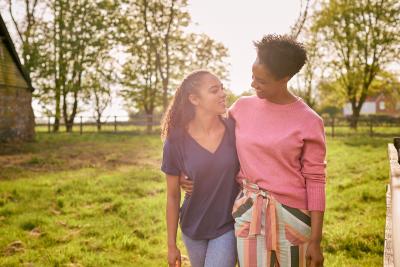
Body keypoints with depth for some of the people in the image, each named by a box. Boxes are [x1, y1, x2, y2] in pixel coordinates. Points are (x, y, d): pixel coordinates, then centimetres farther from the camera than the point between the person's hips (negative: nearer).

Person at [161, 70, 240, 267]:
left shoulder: (235, 130, -12)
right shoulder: (176, 141, -13)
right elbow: (172, 196, -4)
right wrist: (171, 245, 1)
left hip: (228, 227, -1)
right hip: (193, 230, 1)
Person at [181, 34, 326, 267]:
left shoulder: (309, 122, -6)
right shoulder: (242, 107, 3)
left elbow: (315, 182, -6)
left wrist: (316, 240, -7)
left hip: (291, 215, -2)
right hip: (249, 213, 3)